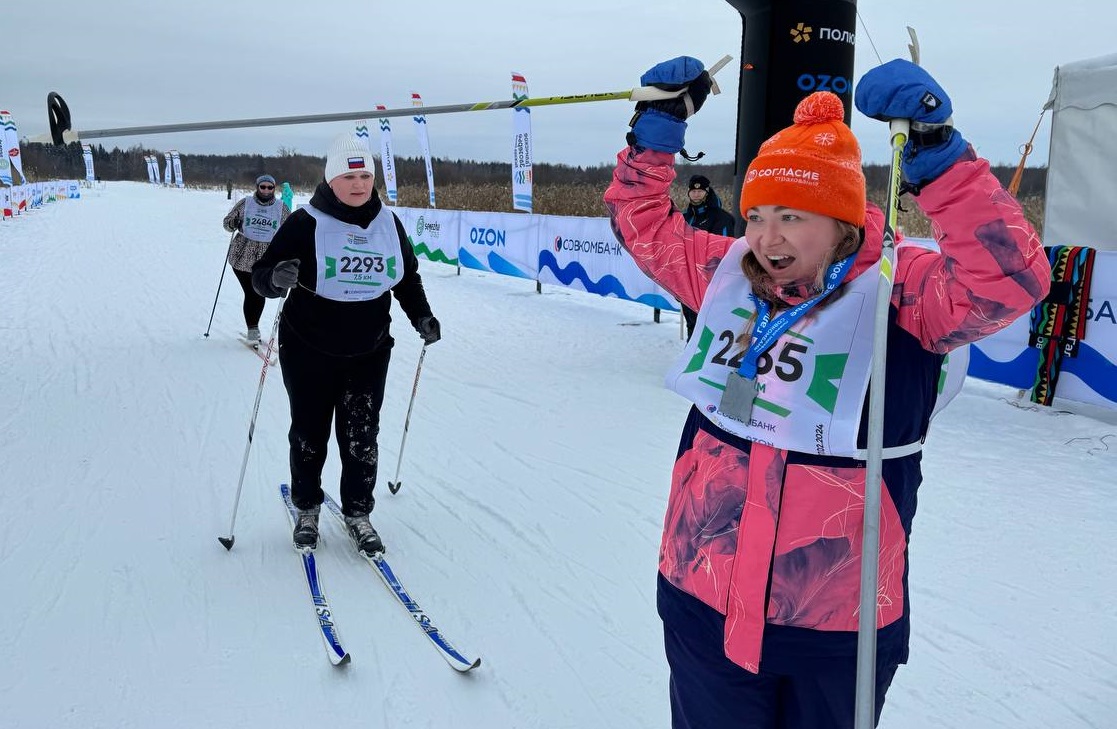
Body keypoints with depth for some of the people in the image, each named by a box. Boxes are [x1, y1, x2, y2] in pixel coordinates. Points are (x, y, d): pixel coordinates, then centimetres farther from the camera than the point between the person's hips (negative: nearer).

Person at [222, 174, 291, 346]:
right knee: (250, 294, -3)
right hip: (242, 258, -1)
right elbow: (227, 221, 10)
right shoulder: (245, 203, 2)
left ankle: (254, 326, 29)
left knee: (260, 295, 6)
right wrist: (234, 224, -13)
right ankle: (251, 330, 12)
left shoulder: (282, 209, 5)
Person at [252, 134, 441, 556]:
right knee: (310, 434, 12)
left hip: (369, 353, 3)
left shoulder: (388, 223, 2)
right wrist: (276, 279, -34)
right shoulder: (306, 223, -11)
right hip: (309, 352, -2)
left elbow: (407, 278, 16)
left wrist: (421, 317, 3)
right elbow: (261, 275, -12)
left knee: (361, 438, 5)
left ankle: (357, 514, 22)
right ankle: (306, 509, 32)